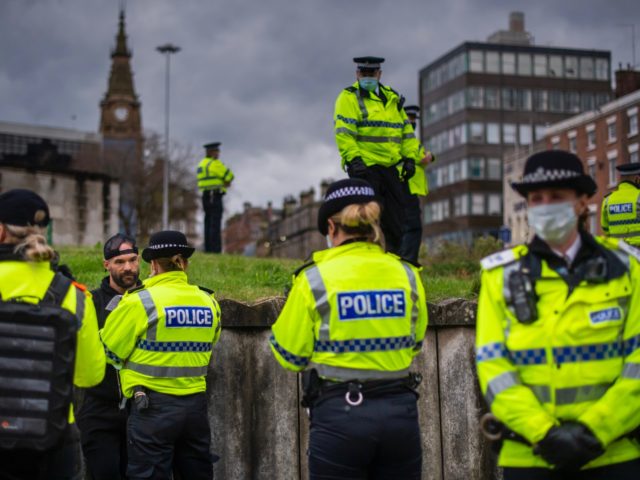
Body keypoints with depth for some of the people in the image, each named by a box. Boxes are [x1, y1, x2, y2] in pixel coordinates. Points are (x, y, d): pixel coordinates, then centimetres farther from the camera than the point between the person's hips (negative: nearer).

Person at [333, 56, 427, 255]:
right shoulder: (349, 97, 0)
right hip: (364, 166, -6)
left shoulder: (392, 98, 20)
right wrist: (353, 158, -23)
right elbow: (344, 132, -12)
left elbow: (406, 131, 19)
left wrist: (410, 157, 7)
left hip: (391, 167, 6)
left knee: (396, 216, 8)